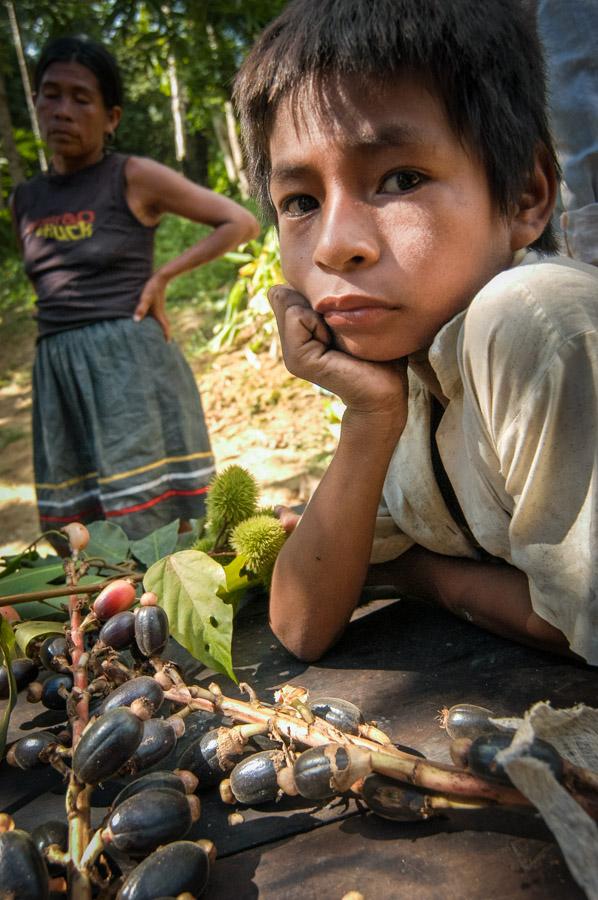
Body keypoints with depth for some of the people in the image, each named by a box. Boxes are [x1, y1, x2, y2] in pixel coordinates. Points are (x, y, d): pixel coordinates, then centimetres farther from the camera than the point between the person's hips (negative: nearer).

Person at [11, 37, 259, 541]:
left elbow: (242, 223, -2)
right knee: (87, 536, 8)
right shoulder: (25, 200, 14)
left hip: (131, 365, -6)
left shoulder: (135, 177, -2)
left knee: (162, 526, -5)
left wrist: (162, 278, -7)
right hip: (59, 376, 6)